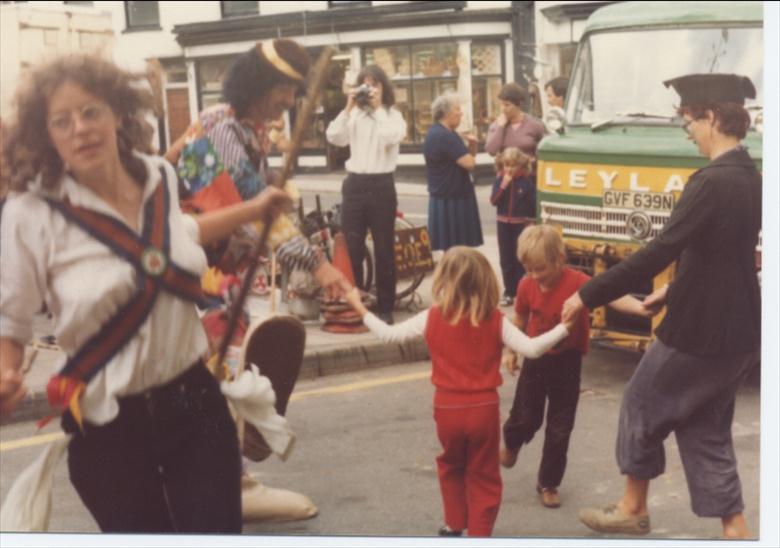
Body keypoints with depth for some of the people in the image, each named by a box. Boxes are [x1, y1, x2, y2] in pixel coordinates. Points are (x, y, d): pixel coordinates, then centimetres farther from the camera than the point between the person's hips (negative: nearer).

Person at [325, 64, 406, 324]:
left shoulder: (393, 114, 4)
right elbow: (333, 137, -4)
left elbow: (392, 137, -16)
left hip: (382, 185, -2)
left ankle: (385, 307, 10)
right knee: (351, 247, 5)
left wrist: (378, 107, -11)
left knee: (384, 248, 4)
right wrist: (348, 107, -8)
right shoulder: (354, 115, 10)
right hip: (354, 184, 2)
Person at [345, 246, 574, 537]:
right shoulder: (495, 320, -7)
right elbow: (531, 349, -15)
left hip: (448, 408, 1)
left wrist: (359, 307, 11)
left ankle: (455, 526, 35)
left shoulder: (432, 318, -7)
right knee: (483, 477, 12)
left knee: (451, 467, 26)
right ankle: (479, 533, 11)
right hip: (484, 408, -1)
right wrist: (564, 327, -9)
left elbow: (389, 335, 0)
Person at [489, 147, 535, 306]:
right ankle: (509, 292, 16)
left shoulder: (527, 181, -8)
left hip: (522, 224, -3)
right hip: (503, 224, 3)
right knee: (506, 259, 8)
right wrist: (503, 185, -19)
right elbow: (493, 201, -8)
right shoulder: (499, 179, 0)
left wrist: (532, 223, -6)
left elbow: (533, 203, -5)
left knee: (520, 259, 2)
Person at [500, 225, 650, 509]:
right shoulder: (527, 285, -11)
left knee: (560, 429, 7)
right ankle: (511, 444, 50)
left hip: (566, 362, -2)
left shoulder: (577, 281, -24)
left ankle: (548, 483, 24)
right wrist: (512, 352, 15)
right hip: (535, 359, 2)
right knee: (525, 418, 13)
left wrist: (640, 307, -56)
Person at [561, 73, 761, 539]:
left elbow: (660, 252, -24)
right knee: (706, 428, 16)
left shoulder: (713, 181, -21)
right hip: (736, 330, 8)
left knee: (642, 406, 12)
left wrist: (589, 296, -18)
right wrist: (674, 291, 25)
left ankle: (633, 509, 28)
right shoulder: (749, 177, 7)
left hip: (700, 331, -8)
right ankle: (735, 531, 17)